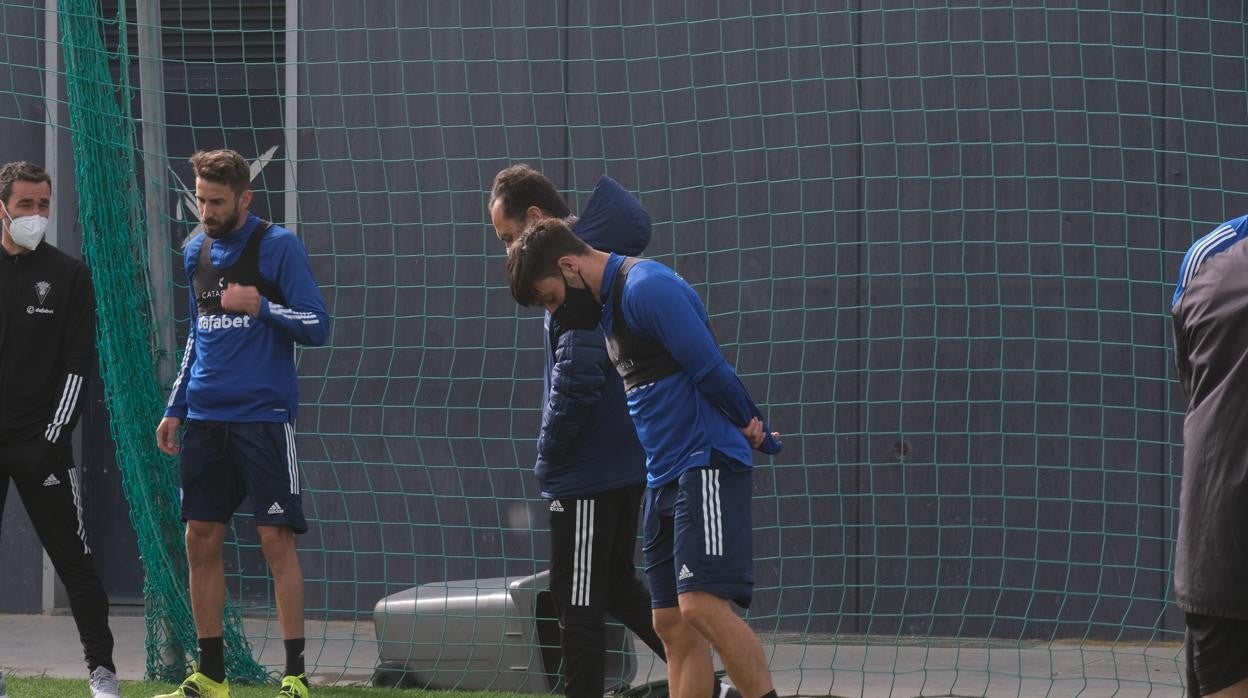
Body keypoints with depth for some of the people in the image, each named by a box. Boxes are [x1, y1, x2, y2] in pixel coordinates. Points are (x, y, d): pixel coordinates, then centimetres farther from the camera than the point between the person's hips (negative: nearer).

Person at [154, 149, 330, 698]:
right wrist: (175, 409, 18)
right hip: (205, 420, 6)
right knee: (201, 541, 5)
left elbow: (317, 326, -8)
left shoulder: (278, 247, -6)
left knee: (276, 538, -8)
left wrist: (261, 307, -23)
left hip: (264, 416, -6)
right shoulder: (196, 253, 13)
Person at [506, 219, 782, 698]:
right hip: (664, 475, 10)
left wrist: (747, 427, -2)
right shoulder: (610, 303, 18)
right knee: (673, 623, 5)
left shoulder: (646, 288, -14)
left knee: (702, 604, -21)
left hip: (706, 465, -10)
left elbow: (710, 369, -17)